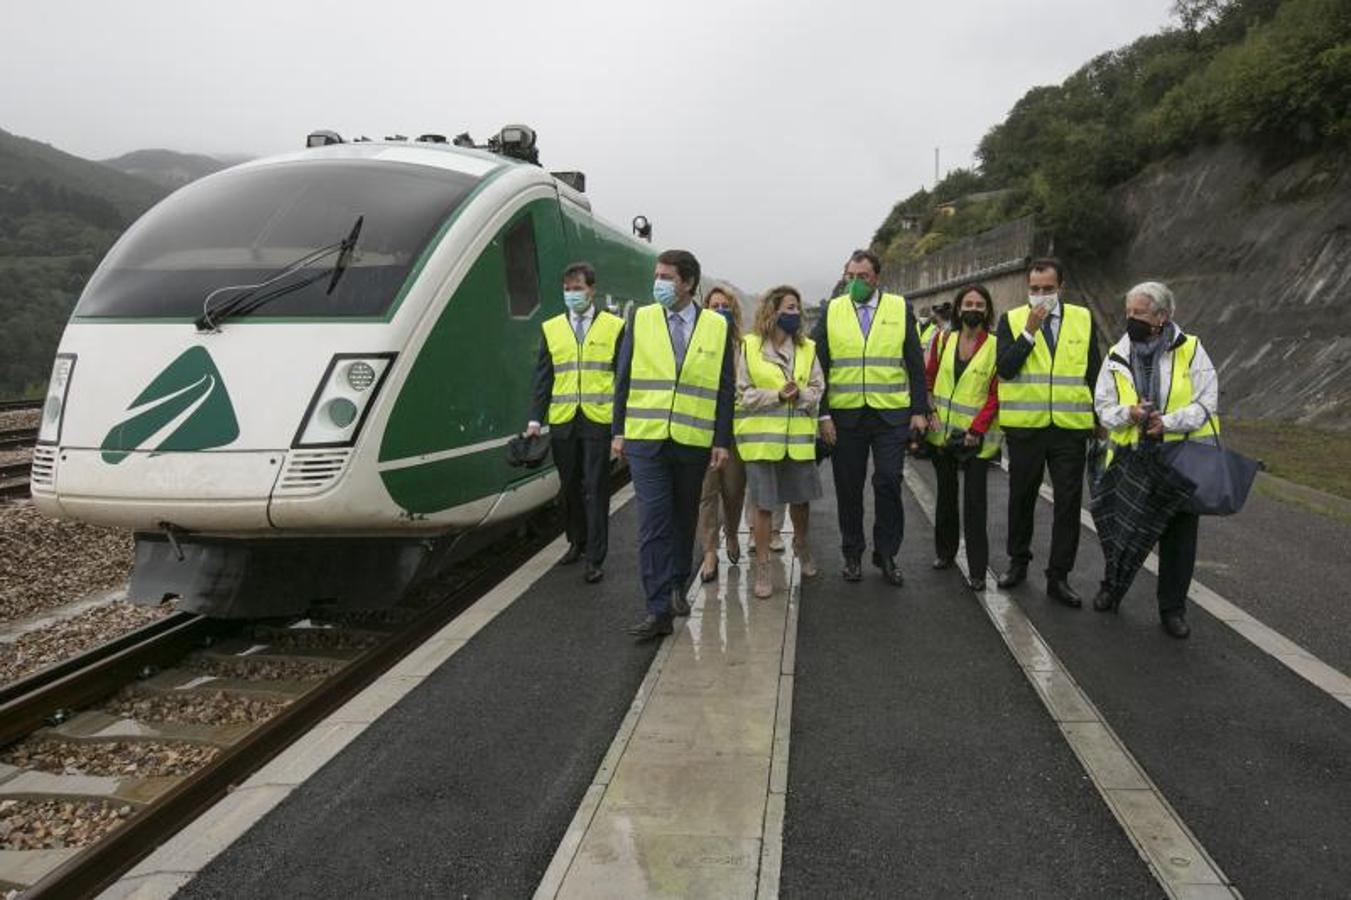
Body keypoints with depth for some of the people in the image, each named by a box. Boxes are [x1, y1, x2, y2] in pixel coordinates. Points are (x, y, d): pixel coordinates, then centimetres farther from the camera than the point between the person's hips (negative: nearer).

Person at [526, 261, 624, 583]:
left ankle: (595, 558, 3)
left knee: (595, 490, -2)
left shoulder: (614, 327, 3)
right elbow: (543, 379, 9)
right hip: (563, 423, 3)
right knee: (569, 487, 12)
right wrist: (535, 420, 1)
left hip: (599, 421, -3)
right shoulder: (551, 328, 10)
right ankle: (576, 542, 29)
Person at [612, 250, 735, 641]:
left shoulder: (717, 327, 3)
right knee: (653, 523, -6)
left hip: (694, 442, 1)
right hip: (645, 438, -1)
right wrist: (619, 431, 2)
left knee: (684, 519, 13)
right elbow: (624, 379, 6)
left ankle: (677, 588, 33)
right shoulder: (640, 320, 4)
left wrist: (722, 441, -2)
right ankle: (659, 609, -4)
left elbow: (725, 388, 4)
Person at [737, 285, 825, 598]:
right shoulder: (748, 346, -3)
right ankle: (762, 567, 11)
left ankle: (800, 545, 41)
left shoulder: (807, 348, 7)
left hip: (799, 437, 3)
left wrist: (800, 395, -16)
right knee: (763, 504, 0)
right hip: (761, 438, -3)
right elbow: (742, 393, -6)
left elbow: (818, 388, 6)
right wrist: (777, 396, -18)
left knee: (800, 498, 14)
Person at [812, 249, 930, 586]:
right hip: (845, 415, 1)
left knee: (888, 483, -3)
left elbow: (915, 364, 5)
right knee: (849, 488, 7)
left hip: (891, 414, -1)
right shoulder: (831, 311, 5)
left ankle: (886, 555, 13)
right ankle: (853, 555, 21)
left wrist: (920, 410, 0)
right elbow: (819, 366, 3)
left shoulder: (900, 309, 5)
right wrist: (823, 414, -3)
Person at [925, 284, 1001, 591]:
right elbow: (928, 379, 10)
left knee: (975, 502, -3)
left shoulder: (996, 346, -6)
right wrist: (930, 413, -4)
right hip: (943, 432, 4)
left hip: (977, 436, -3)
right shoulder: (944, 341, 5)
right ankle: (944, 552, 31)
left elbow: (996, 394, -8)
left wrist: (976, 430, -14)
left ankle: (977, 571, 3)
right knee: (946, 494, 16)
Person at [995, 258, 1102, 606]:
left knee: (1068, 503, 2)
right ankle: (1018, 562, 30)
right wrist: (1030, 330, -18)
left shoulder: (1083, 319, 6)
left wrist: (1102, 422, 8)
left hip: (1071, 427, 1)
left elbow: (1094, 374, 10)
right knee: (1021, 499, 12)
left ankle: (1059, 577, 11)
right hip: (1025, 426, -1)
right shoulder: (1011, 320, 0)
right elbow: (1004, 368, -12)